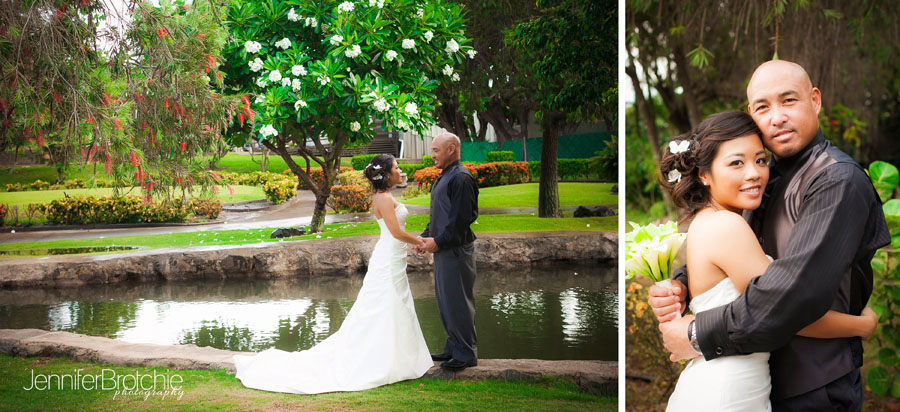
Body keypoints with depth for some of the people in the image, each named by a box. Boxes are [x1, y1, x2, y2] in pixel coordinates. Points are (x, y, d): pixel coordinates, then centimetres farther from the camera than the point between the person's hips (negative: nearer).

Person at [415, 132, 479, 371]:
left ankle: (466, 354, 4)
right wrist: (426, 236, 8)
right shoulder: (443, 178, 15)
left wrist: (438, 242, -16)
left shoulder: (461, 178, -16)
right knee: (444, 300, 15)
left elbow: (461, 218, -20)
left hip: (456, 250, -10)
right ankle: (454, 348, 25)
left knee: (457, 301, -4)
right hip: (443, 249, 10)